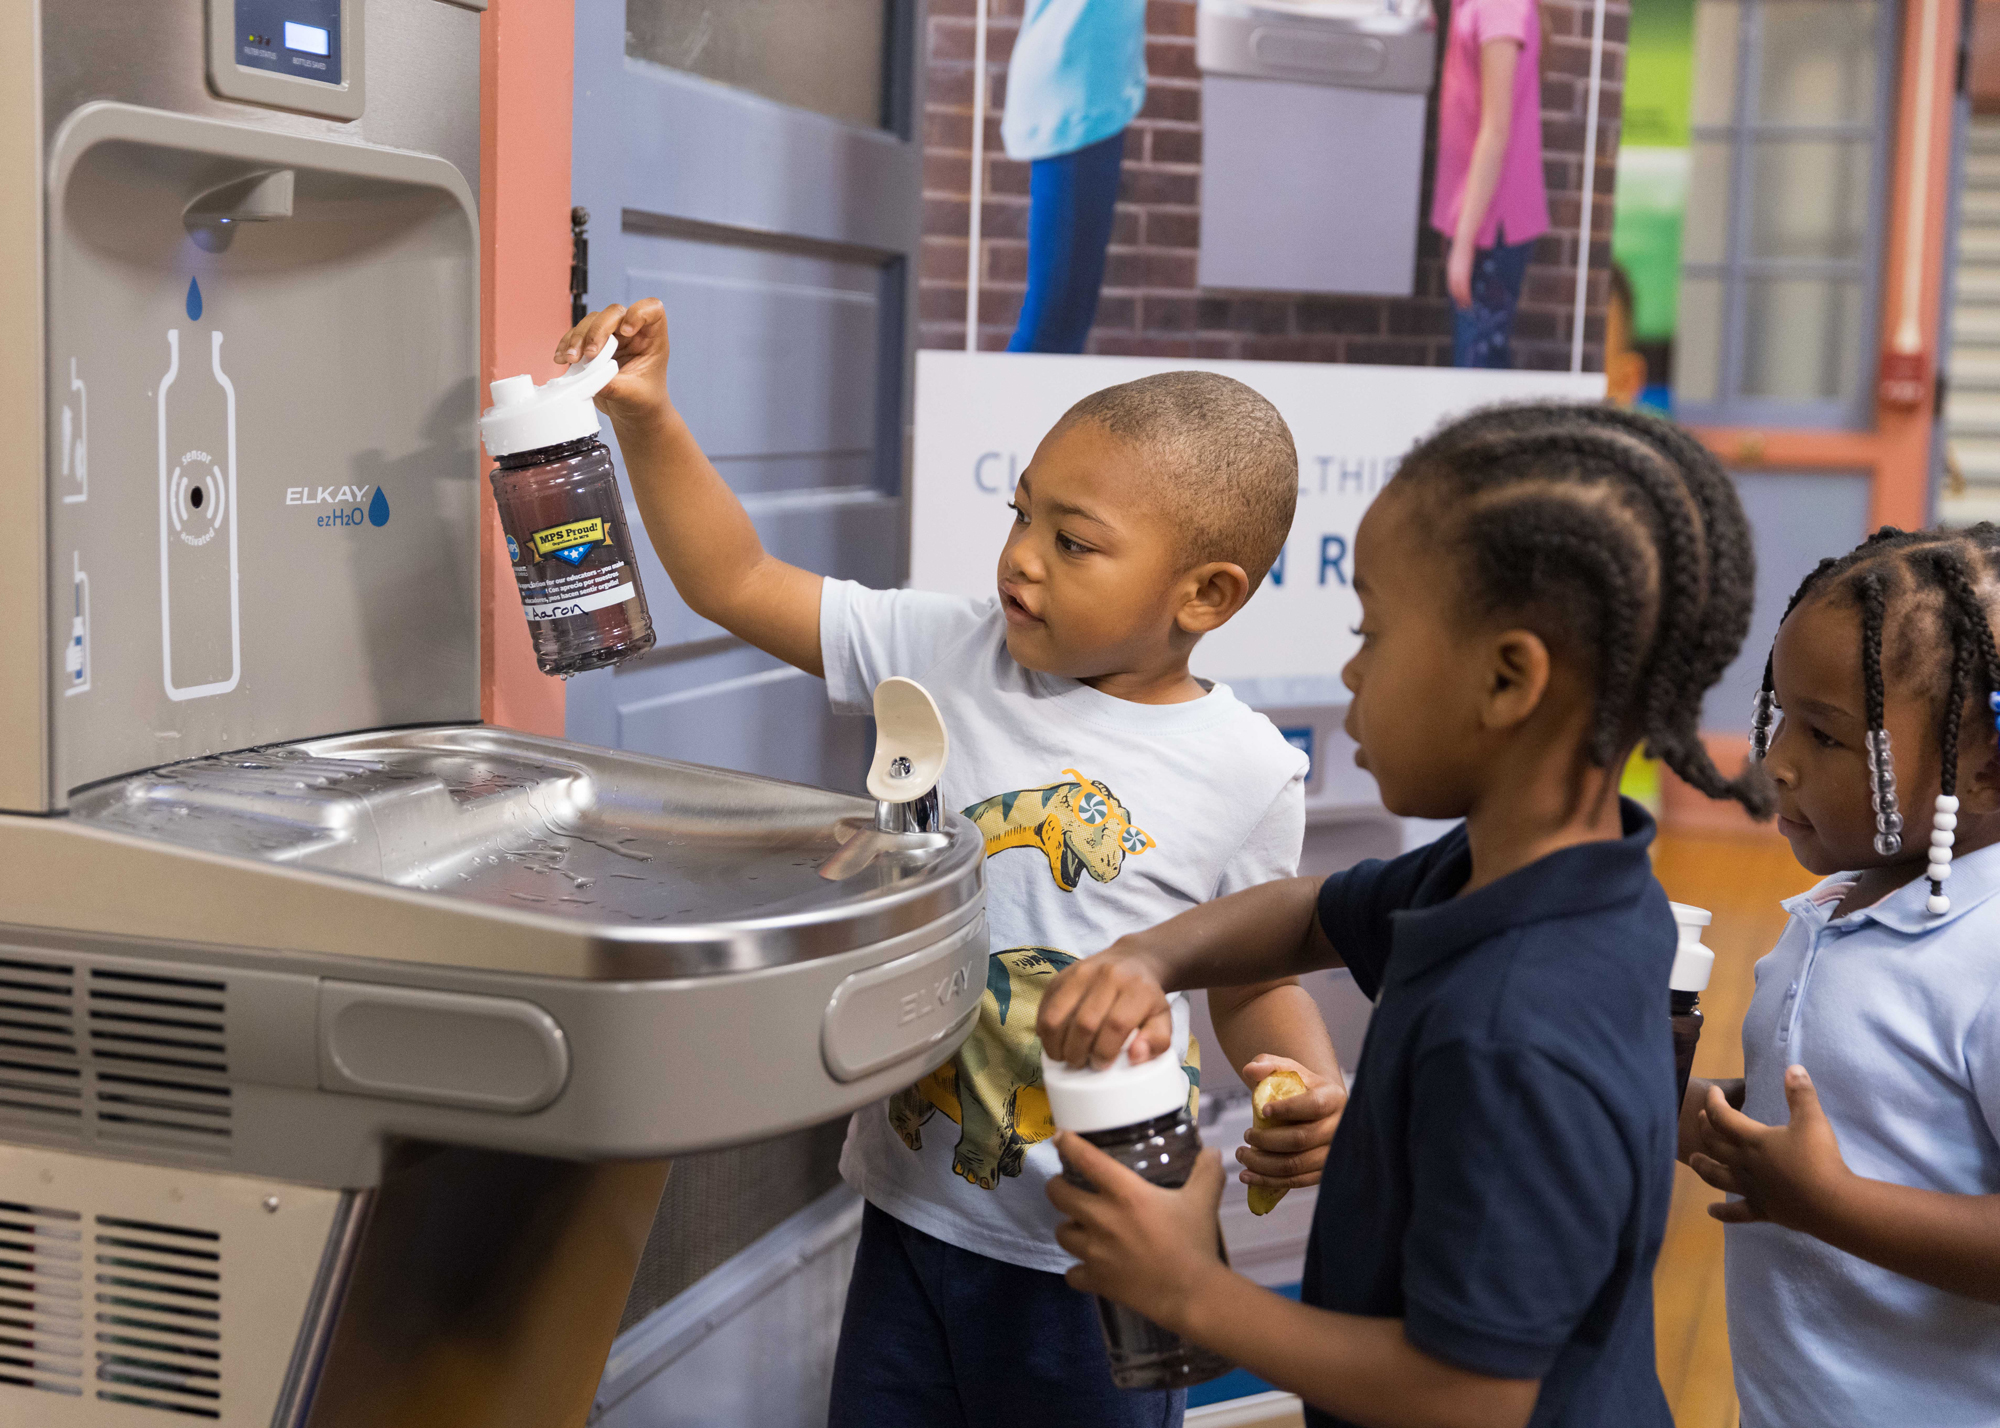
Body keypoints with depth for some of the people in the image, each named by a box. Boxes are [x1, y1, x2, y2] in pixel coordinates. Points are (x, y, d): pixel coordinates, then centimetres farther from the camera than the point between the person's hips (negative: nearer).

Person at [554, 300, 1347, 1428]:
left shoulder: (1248, 771, -10)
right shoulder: (951, 654, -5)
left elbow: (1257, 979, 2)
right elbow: (737, 583, -2)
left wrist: (1312, 1094, -16)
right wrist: (648, 418, -12)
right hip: (913, 1202, 3)